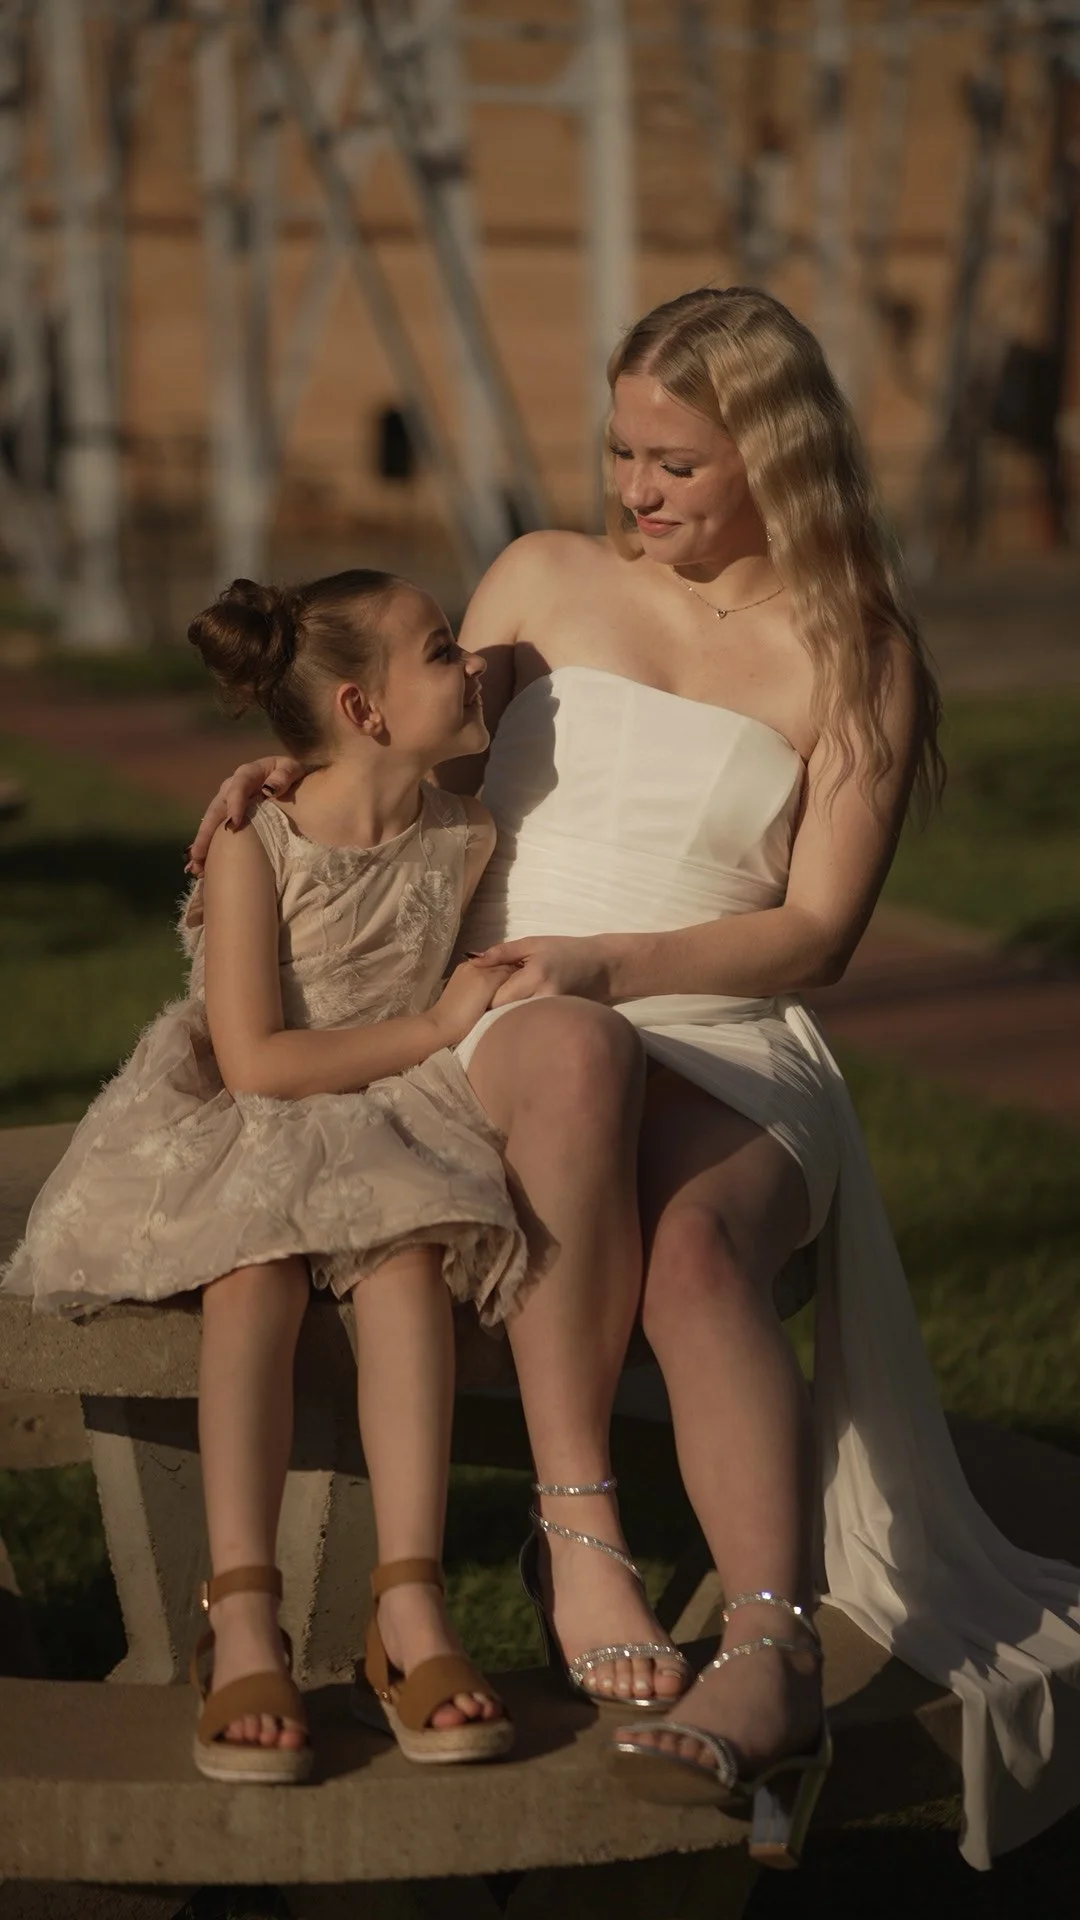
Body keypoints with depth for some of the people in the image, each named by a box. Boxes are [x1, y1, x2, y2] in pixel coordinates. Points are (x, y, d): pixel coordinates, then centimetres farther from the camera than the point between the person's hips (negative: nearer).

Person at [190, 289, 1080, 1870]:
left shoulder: (855, 659, 9)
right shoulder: (543, 583, 16)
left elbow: (818, 933, 2)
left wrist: (613, 961, -13)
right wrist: (302, 768, 6)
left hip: (727, 1049, -1)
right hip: (500, 1039, 1)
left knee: (698, 1249, -38)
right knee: (568, 1055, -40)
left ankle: (771, 1662, -49)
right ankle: (574, 1529, -44)